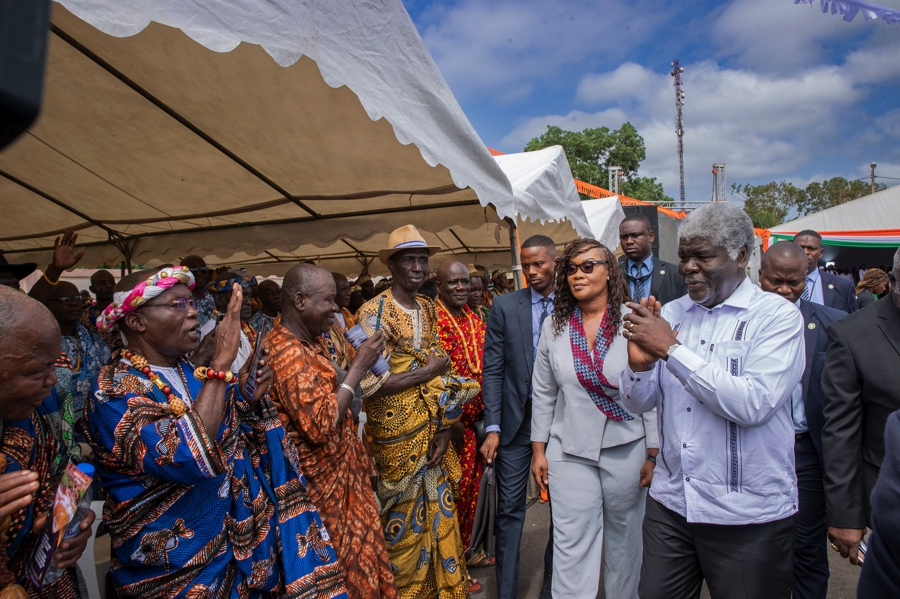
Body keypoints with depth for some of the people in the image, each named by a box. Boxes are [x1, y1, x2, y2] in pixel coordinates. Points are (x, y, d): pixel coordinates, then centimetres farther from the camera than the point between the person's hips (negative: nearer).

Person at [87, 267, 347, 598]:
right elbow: (191, 458, -34)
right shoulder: (113, 392, -19)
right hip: (174, 571, -5)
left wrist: (252, 399, -10)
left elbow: (234, 443, 10)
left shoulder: (194, 373, 1)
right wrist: (221, 362, -31)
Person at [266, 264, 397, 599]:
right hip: (323, 482, -9)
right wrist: (358, 367, -24)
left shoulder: (311, 340, 5)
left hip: (339, 470, 9)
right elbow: (321, 425, -29)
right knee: (344, 564, 9)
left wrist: (357, 365, 2)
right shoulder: (288, 352, -26)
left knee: (357, 553, 22)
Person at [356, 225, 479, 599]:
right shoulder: (374, 313, -14)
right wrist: (429, 371, -14)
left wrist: (445, 427, -4)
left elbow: (443, 369, 7)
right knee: (405, 517, 9)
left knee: (440, 509, 16)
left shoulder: (428, 309, 7)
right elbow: (370, 384, -22)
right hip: (397, 431, -5)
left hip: (434, 428, 6)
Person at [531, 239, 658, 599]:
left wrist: (654, 454, -6)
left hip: (626, 449, -1)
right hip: (570, 452, 2)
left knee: (624, 538, 17)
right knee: (571, 545, 5)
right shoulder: (554, 326, 0)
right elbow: (543, 394, 5)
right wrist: (538, 450, 5)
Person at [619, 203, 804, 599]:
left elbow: (754, 404, -24)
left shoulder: (777, 316, -9)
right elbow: (637, 404, 3)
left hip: (749, 516, -4)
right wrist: (639, 363, -17)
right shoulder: (670, 314, 3)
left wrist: (671, 349, -23)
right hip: (669, 503, 4)